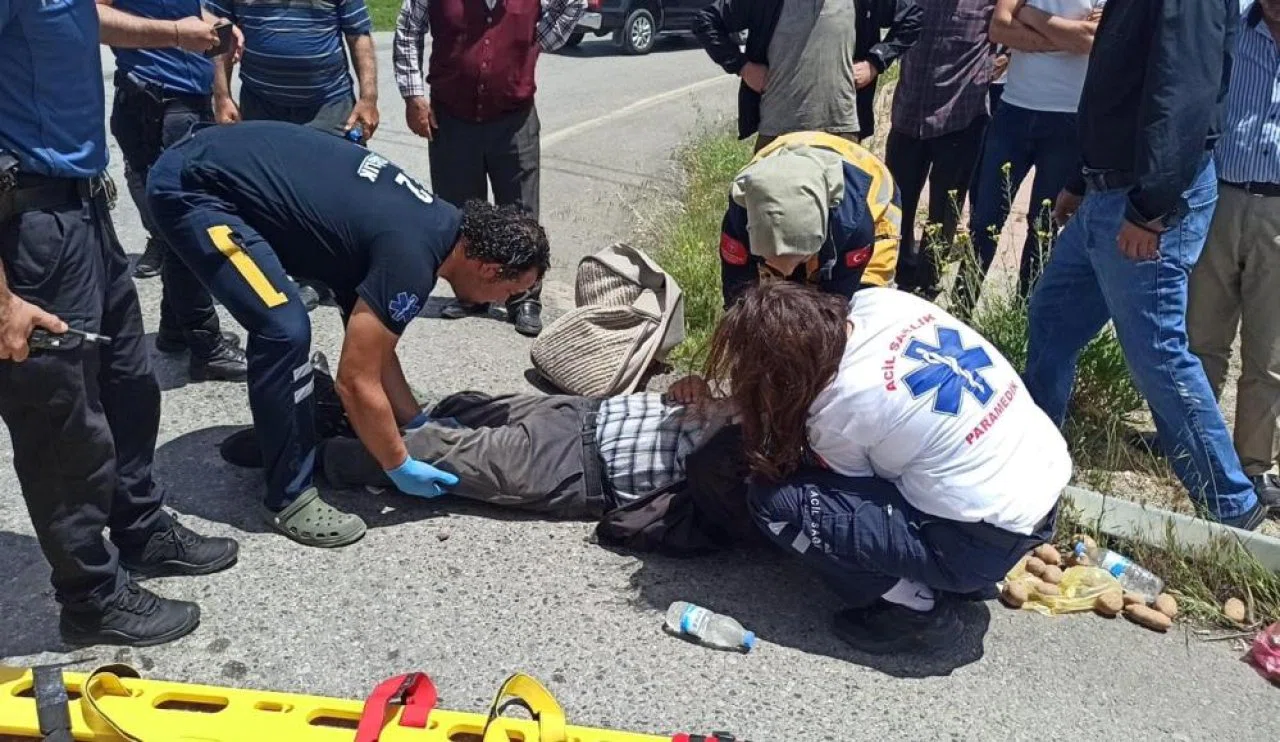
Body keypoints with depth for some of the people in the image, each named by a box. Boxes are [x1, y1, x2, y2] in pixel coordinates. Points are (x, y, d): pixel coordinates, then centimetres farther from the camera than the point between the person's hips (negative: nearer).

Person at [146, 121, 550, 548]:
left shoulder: (441, 225, 5)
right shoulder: (412, 258, -23)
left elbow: (375, 349, 14)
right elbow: (357, 382, -17)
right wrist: (400, 468, -5)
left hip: (224, 164, 10)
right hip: (191, 188, -10)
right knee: (285, 331, -20)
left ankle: (272, 433, 34)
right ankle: (289, 497, -3)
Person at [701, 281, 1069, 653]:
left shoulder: (838, 407, -19)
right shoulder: (878, 301, -3)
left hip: (985, 540, -8)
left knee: (774, 497, -10)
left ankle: (918, 608, -1)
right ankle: (965, 577, 19)